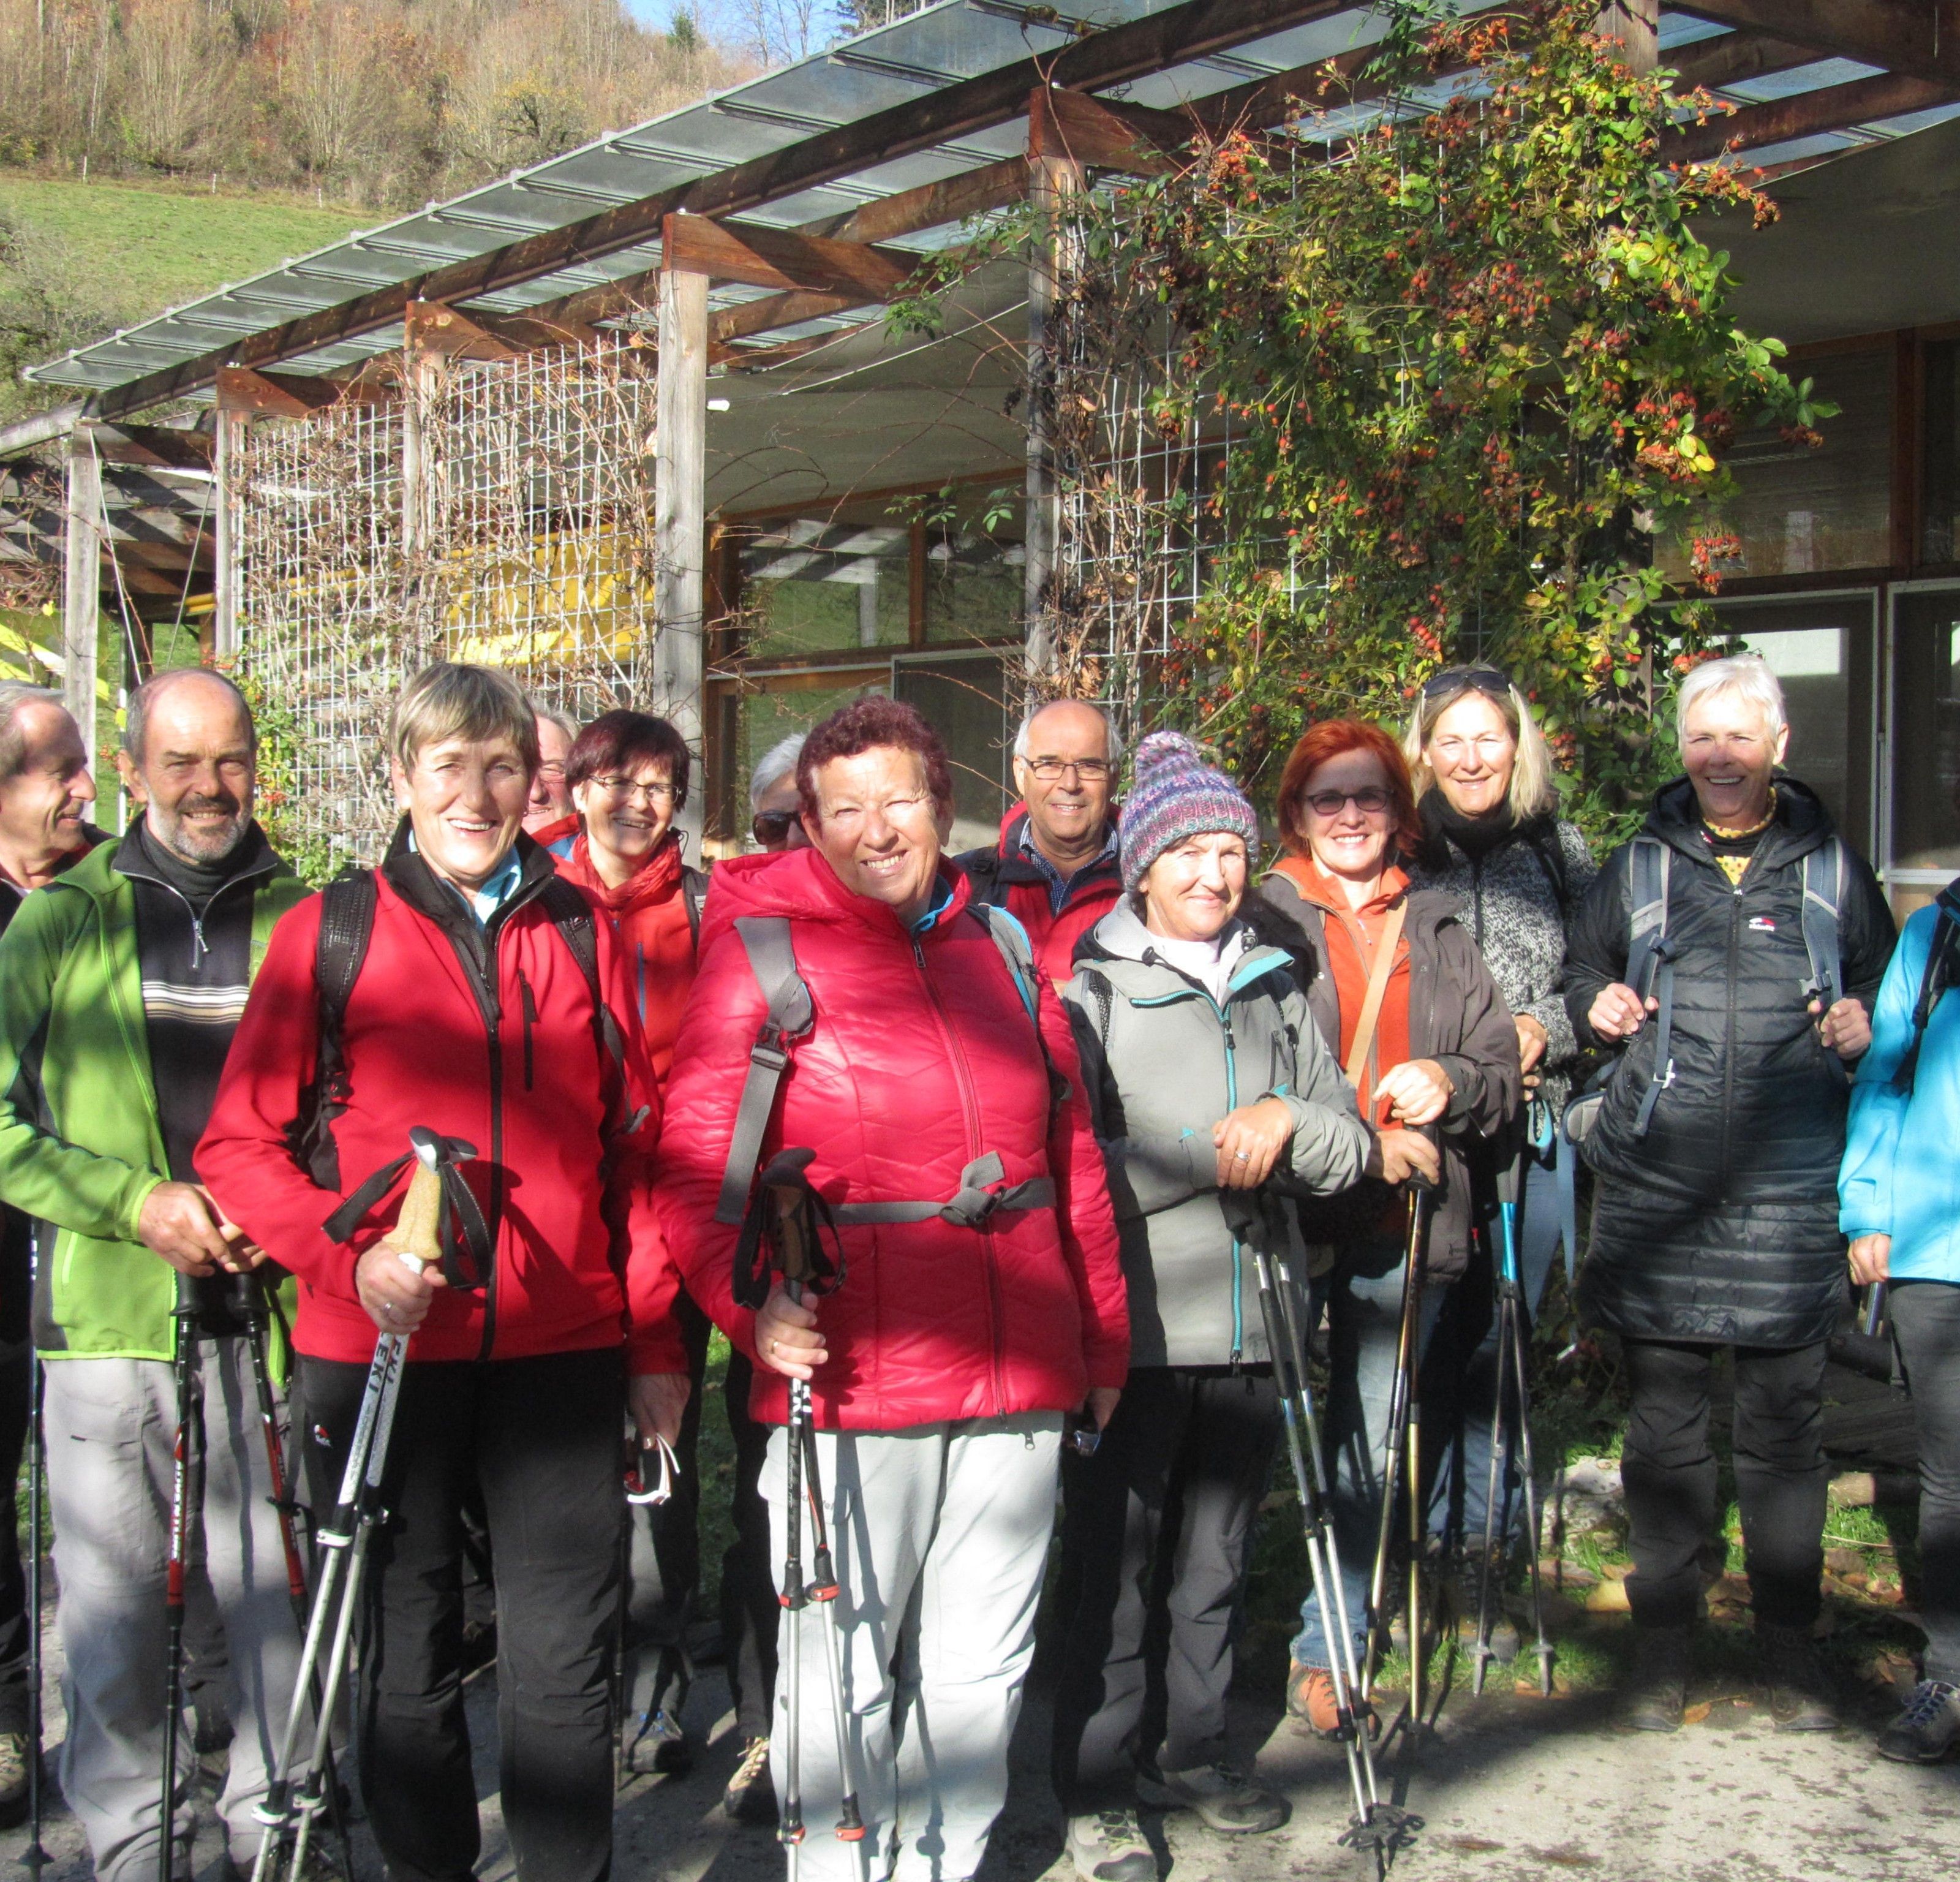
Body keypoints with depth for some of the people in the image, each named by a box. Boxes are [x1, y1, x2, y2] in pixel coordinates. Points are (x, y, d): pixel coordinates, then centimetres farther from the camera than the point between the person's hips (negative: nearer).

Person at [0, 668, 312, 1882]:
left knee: (284, 1600, 3)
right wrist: (136, 1200, -10)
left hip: (274, 1314, 0)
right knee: (113, 1612, 4)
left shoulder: (307, 920, 9)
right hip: (107, 1324, 0)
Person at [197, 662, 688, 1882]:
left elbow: (637, 1145, 12)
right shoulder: (330, 932, 2)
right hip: (380, 1347, -1)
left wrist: (656, 1338, 8)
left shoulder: (583, 936, 9)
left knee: (565, 1656, 5)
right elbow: (240, 1146, 2)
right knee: (405, 1653, 11)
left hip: (560, 1344, 1)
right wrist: (352, 1252, -15)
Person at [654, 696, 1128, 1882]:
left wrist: (1103, 1336, 18)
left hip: (1018, 1377, 5)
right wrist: (750, 1300, -22)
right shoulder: (762, 948, -1)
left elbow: (1074, 1151, 17)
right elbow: (696, 1157, -7)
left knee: (981, 1668, 15)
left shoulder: (1000, 944, 13)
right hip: (849, 1378, -5)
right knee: (845, 1665, 3)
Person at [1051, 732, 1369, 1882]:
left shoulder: (1277, 992, 11)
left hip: (1251, 1329, 5)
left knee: (1216, 1560, 15)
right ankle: (1099, 1786, 15)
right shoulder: (1092, 991, -3)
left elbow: (1349, 1151, 10)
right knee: (1116, 1567, 3)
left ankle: (1194, 1752, 31)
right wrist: (1214, 1153, -16)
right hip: (1134, 1330, -4)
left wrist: (1287, 1122, -11)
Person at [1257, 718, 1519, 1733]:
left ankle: (1326, 1653, 20)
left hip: (1404, 1227, 4)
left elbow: (1505, 1073, 16)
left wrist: (1452, 1085, -6)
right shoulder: (1261, 918, 2)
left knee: (1366, 1451, 8)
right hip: (1287, 1215, -3)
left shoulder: (1439, 930, 15)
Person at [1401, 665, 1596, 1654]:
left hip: (1532, 1133, 2)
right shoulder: (1399, 852, 1)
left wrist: (1545, 1030, -6)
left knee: (1498, 1342, 8)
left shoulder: (1559, 851, 8)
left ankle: (1472, 1551, 21)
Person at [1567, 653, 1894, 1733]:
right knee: (1664, 1419, 7)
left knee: (1785, 1421, 4)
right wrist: (1596, 1005, -1)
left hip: (1788, 1195, -1)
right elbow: (1580, 972, 21)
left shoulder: (1830, 869, 9)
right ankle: (1664, 1641, 18)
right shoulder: (1637, 867, 11)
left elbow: (1888, 985, 19)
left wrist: (1865, 1023, -3)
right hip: (1655, 1187, 1)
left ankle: (1788, 1645, 17)